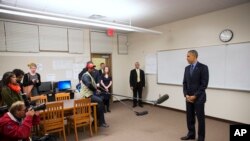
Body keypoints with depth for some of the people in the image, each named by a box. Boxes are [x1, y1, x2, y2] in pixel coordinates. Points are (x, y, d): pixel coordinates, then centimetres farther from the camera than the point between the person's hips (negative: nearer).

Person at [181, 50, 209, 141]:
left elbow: (204, 84, -14)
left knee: (200, 118, 5)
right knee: (189, 117, 13)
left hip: (199, 98, -6)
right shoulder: (187, 68, 9)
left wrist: (195, 96, -15)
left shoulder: (203, 67, -10)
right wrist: (186, 95, -2)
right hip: (188, 97, 6)